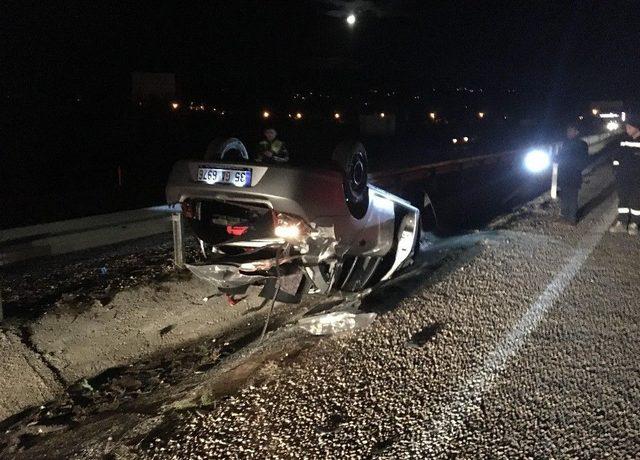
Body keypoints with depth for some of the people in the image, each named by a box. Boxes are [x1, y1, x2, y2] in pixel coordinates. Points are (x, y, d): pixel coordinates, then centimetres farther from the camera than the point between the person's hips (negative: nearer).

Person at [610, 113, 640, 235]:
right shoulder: (624, 141, 4)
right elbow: (617, 156, 14)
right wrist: (617, 169, 5)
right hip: (623, 178, 4)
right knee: (622, 200, 9)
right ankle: (621, 223, 17)